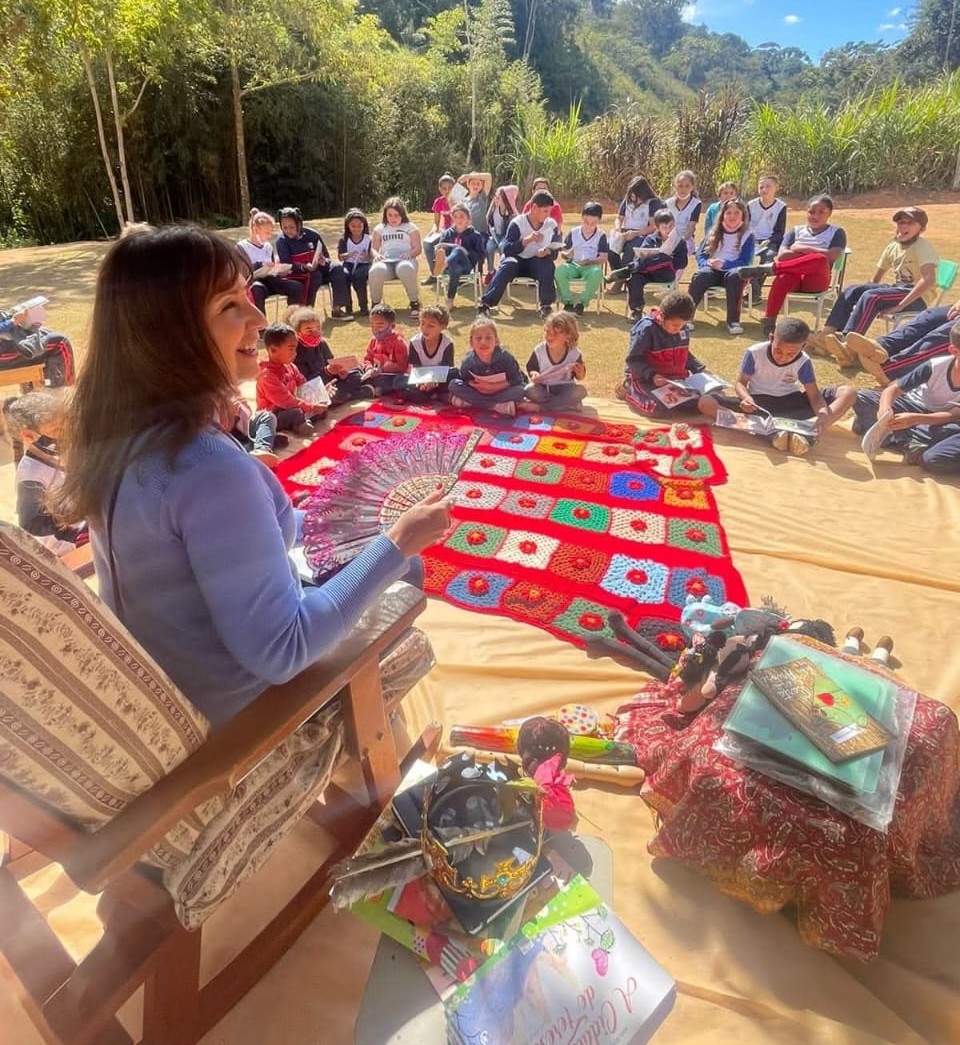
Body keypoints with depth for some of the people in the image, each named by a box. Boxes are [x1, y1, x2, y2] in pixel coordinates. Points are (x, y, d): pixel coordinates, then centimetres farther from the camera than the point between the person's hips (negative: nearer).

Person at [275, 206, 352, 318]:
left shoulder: (312, 234, -2)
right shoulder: (281, 240, -10)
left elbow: (326, 255, 6)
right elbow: (286, 265, -15)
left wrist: (324, 261, -19)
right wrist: (305, 267, -32)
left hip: (318, 268, 4)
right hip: (297, 274, -4)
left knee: (337, 267, -20)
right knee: (315, 275, -34)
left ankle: (337, 308, -24)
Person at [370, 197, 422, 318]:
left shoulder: (410, 227, 17)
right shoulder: (380, 228, 22)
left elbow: (418, 248, 9)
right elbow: (373, 248, 16)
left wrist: (410, 253, -14)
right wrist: (376, 254, -9)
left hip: (404, 260, -1)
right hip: (385, 261, 2)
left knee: (405, 269, -42)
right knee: (375, 271, -37)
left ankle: (414, 303, -21)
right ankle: (375, 304, -14)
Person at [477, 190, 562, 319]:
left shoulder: (552, 224, -1)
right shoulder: (518, 223, -11)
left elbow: (556, 250, 1)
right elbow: (507, 250, -19)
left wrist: (547, 251, -23)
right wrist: (527, 239, -32)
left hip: (537, 263, 2)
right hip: (517, 260, -2)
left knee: (548, 265, -31)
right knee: (509, 263, -35)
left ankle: (545, 305, -29)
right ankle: (485, 304, -38)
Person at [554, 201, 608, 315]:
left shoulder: (601, 235, 2)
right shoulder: (573, 232, 5)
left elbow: (603, 258, -4)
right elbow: (562, 253, 6)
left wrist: (589, 261, -22)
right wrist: (566, 255, -19)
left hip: (591, 266, -1)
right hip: (573, 265, 1)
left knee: (597, 273, -38)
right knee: (560, 270, -33)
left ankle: (582, 303, -19)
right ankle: (567, 302, -15)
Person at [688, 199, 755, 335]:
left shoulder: (747, 235, 5)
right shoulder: (714, 232, 14)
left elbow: (745, 261, -6)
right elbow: (700, 255, 9)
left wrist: (724, 264, -22)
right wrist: (707, 262, -16)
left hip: (732, 270, -2)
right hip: (713, 270, 2)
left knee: (735, 275, -38)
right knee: (700, 275, -33)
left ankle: (733, 321, -38)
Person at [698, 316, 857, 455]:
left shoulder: (803, 362, -12)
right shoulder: (754, 353, -16)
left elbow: (814, 395, -11)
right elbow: (741, 382, -8)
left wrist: (823, 413, -35)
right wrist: (746, 398, -32)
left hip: (790, 402, 2)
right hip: (758, 402, -1)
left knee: (848, 393, -16)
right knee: (705, 403, -31)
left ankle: (805, 433, -38)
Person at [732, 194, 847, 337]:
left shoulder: (836, 232, 13)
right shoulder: (796, 230, 19)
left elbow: (832, 256, -8)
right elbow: (782, 255, 2)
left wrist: (803, 248, -4)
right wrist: (812, 253, -3)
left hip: (816, 280, -1)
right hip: (794, 275, 1)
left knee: (820, 260, -38)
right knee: (783, 278, -38)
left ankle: (769, 268, -32)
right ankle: (768, 322, -42)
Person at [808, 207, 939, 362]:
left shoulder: (923, 246, -12)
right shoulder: (893, 247, 10)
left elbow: (929, 279, -26)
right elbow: (876, 278, 16)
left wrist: (900, 305, -31)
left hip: (918, 297, -7)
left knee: (871, 296, -31)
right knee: (851, 290, -9)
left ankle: (847, 346, -46)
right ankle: (827, 335, -23)